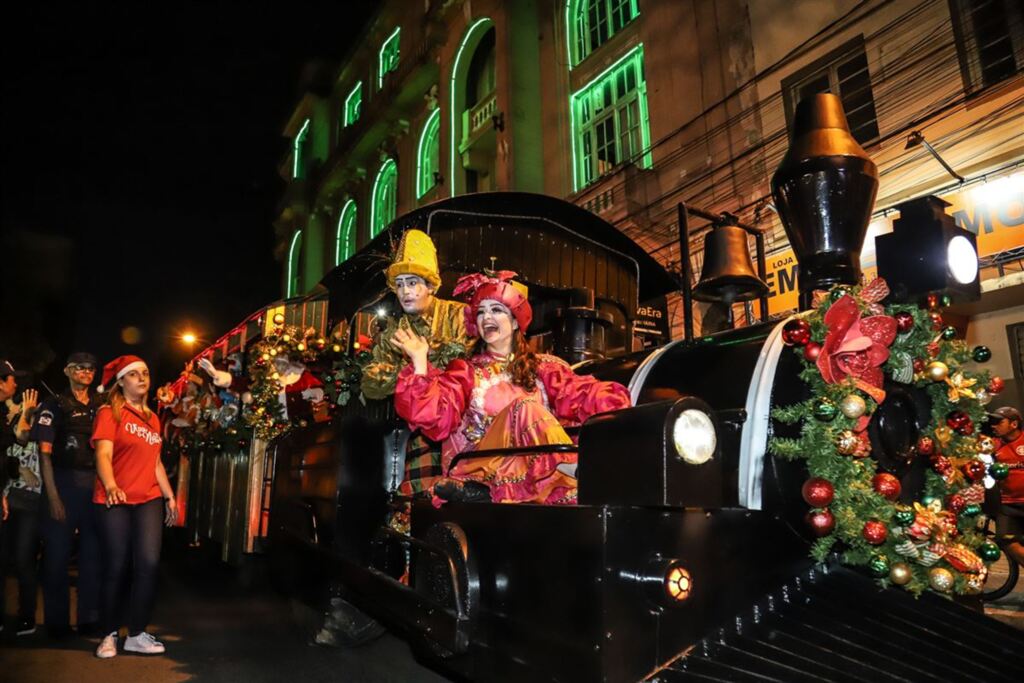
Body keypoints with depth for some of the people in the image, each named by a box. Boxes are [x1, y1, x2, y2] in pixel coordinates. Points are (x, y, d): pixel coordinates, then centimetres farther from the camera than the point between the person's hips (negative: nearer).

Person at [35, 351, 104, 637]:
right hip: (63, 483, -3)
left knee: (94, 554, 6)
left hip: (96, 485, 3)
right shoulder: (55, 405, 1)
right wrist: (53, 496, -11)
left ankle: (90, 619, 17)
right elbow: (44, 453, -4)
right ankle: (57, 622, 16)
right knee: (57, 554, 3)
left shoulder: (102, 406, 11)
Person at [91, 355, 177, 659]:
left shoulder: (152, 418, 16)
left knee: (149, 564, -5)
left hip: (149, 500, 5)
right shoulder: (109, 412, -2)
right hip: (115, 501, -4)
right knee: (116, 567, 0)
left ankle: (137, 634, 6)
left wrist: (170, 496, 15)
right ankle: (109, 634, 16)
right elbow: (103, 455, -14)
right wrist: (111, 487, -31)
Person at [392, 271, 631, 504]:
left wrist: (612, 399, -20)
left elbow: (580, 395, -1)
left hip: (534, 470, 1)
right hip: (481, 469, -1)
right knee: (524, 408, -26)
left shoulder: (543, 367, 16)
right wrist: (420, 361, -9)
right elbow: (434, 414, -2)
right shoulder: (465, 371, 14)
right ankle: (576, 470, -34)